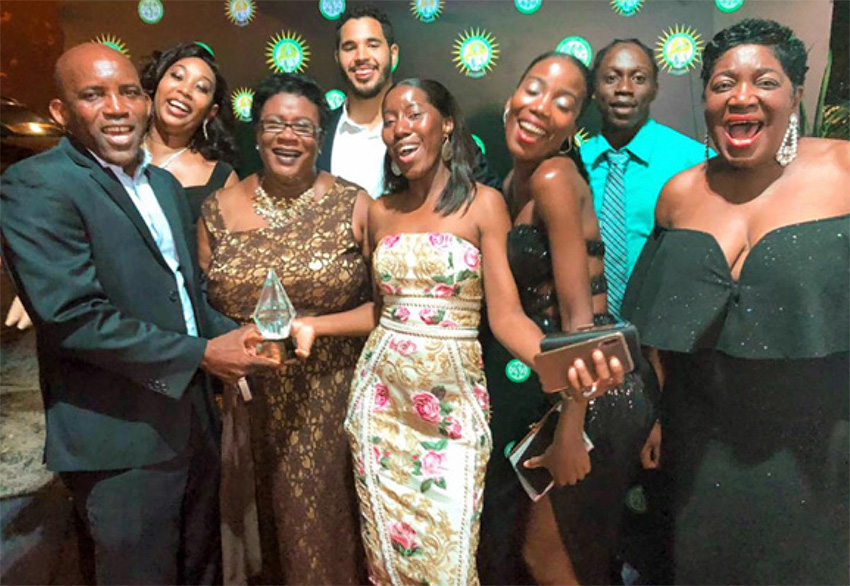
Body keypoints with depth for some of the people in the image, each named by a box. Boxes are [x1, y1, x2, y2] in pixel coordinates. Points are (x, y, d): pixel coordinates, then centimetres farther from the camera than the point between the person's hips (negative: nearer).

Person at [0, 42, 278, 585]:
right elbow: (73, 316, -22)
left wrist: (230, 335, -2)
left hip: (194, 419, 8)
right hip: (122, 440, -7)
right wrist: (201, 354, -21)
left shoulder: (164, 183, 11)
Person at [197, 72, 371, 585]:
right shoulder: (220, 209, 2)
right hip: (250, 403, 2)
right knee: (264, 517, 16)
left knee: (327, 520, 10)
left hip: (331, 402, -1)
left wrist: (314, 327, -14)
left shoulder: (353, 205, -5)